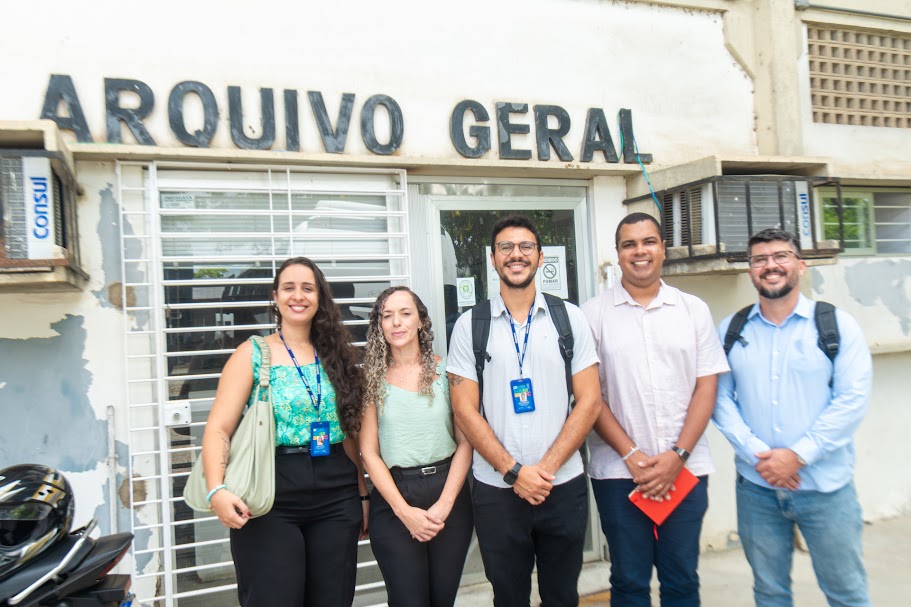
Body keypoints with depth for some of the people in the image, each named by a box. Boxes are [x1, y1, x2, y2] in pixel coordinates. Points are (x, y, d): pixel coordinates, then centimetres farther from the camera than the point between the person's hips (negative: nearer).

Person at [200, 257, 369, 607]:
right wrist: (217, 490, -23)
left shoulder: (335, 355, 10)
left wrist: (362, 494, 13)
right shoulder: (252, 354, 0)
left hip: (336, 499, 4)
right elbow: (218, 429, -7)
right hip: (270, 500, -3)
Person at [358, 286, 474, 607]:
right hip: (393, 499, -1)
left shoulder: (445, 369, -1)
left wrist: (444, 504, -10)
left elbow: (465, 442, -2)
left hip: (448, 492, 1)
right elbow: (369, 452, -2)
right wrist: (404, 510, -10)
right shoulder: (371, 377, 0)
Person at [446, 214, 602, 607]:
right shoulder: (469, 325, 0)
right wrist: (514, 471, -10)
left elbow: (589, 400, -1)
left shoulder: (570, 318, 2)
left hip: (564, 486, 1)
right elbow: (464, 410, -3)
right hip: (496, 490, 0)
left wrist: (547, 468, -10)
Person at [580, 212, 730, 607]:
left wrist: (677, 456, -8)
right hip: (619, 471, -1)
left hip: (685, 469, 2)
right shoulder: (594, 314, 0)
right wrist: (631, 455, -9)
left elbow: (706, 387, 2)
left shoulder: (694, 309, 6)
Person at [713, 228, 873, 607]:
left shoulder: (837, 324, -3)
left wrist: (798, 455, -15)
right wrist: (756, 453, -14)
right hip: (755, 487, 2)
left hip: (825, 487, -1)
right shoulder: (731, 330, 3)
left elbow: (852, 399, -9)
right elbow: (720, 397, -1)